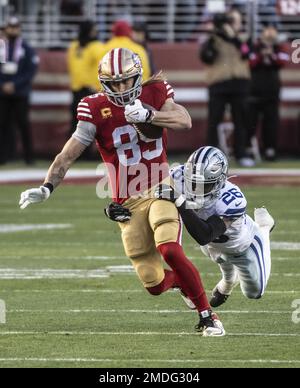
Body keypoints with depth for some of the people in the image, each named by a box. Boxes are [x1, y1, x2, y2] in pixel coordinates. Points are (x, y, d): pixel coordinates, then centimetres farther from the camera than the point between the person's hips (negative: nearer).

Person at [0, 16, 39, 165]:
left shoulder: (27, 49, 1)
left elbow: (31, 71, -5)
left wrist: (14, 85, -13)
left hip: (20, 94, -2)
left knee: (23, 123, -3)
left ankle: (29, 156, 2)